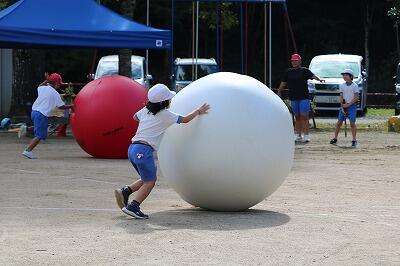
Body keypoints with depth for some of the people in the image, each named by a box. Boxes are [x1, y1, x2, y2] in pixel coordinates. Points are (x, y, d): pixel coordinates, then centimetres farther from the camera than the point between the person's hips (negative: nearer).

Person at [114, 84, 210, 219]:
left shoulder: (145, 110, 17)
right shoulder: (165, 115, -2)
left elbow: (135, 117, 38)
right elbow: (184, 119, 6)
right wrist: (198, 111, 21)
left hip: (132, 148, 8)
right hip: (144, 150, -8)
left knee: (148, 179, 18)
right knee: (150, 181, -2)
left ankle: (125, 191, 7)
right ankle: (133, 207, -12)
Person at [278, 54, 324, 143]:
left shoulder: (304, 70, -1)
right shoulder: (288, 72, 12)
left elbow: (312, 76, -18)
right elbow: (283, 83, 19)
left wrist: (319, 79, -37)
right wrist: (279, 92, 19)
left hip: (304, 97, -4)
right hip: (293, 98, 4)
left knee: (304, 116, -8)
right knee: (297, 117, 8)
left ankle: (306, 135, -6)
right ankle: (298, 136, 13)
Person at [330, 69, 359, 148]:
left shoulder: (354, 86, -4)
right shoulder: (342, 86, 6)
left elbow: (356, 98, -8)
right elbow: (341, 97, 4)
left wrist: (348, 104, -14)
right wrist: (342, 107, -6)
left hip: (352, 106, -4)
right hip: (344, 106, 4)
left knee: (352, 123, -10)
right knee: (339, 123, 4)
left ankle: (354, 140, -6)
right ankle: (335, 138, 14)